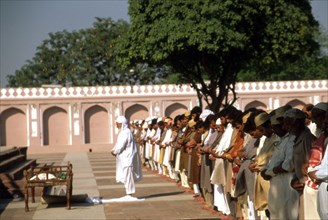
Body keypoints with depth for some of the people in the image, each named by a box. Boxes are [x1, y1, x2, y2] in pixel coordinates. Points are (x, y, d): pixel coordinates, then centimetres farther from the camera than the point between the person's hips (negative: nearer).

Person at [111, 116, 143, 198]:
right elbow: (118, 143, 18)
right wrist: (113, 150, 4)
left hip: (127, 157, -10)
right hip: (125, 157, 10)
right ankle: (128, 194, 18)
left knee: (127, 175, -5)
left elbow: (121, 145, -20)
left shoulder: (126, 132, -19)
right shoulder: (123, 132, 13)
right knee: (125, 175, 12)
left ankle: (129, 194, 0)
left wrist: (115, 151, -5)